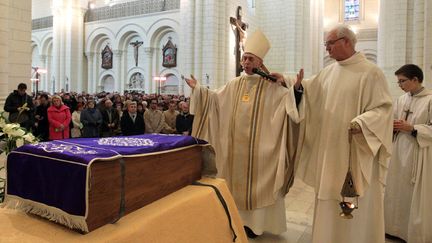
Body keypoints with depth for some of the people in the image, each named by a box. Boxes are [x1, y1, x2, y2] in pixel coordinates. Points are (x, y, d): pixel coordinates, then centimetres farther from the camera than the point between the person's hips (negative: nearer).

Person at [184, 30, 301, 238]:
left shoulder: (270, 86, -4)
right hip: (235, 145, 5)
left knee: (255, 180, 4)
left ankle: (254, 221, 18)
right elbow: (214, 99, 13)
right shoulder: (234, 84, 10)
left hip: (257, 146, -4)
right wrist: (198, 89, 5)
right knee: (236, 180, 13)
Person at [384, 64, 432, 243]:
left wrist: (411, 128, -20)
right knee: (398, 192, 13)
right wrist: (392, 126, -7)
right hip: (400, 152, 6)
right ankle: (397, 228, 27)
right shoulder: (402, 99, 9)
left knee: (416, 196, 3)